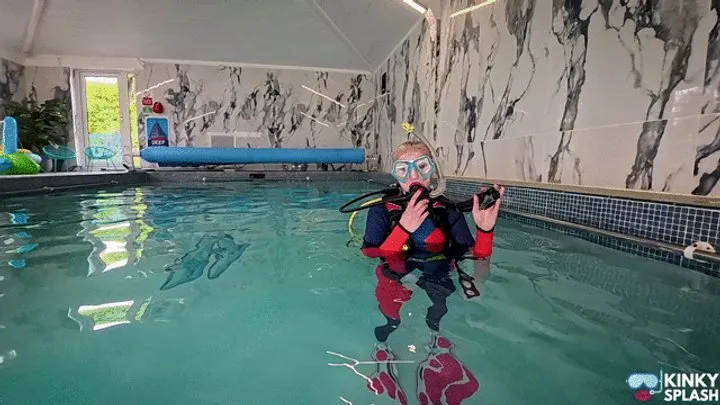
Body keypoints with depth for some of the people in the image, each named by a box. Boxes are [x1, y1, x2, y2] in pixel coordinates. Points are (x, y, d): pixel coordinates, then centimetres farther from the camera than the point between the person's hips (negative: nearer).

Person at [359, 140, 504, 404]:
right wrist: (403, 229, -25)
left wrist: (485, 229, -19)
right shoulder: (381, 212, -3)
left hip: (437, 294, 2)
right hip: (394, 291, -1)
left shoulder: (448, 213, 2)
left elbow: (477, 272, -3)